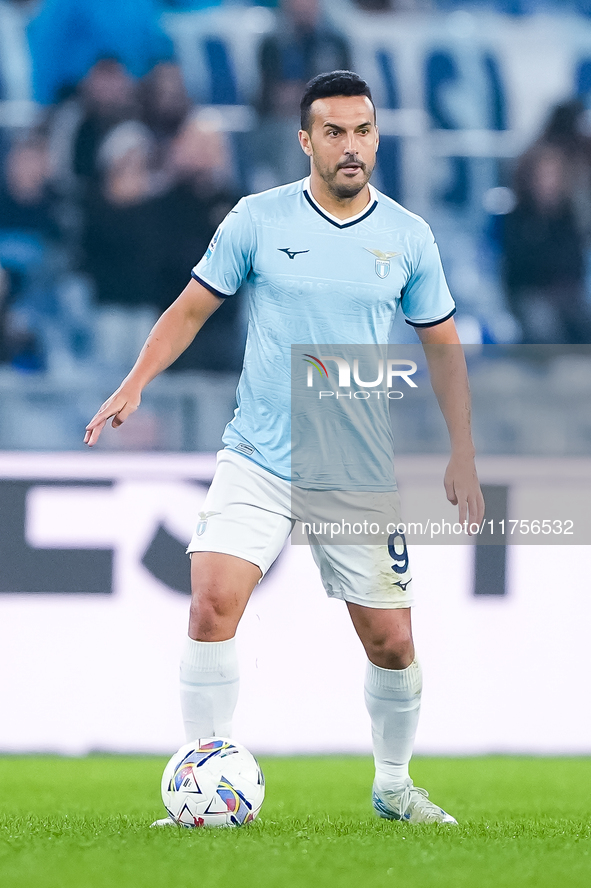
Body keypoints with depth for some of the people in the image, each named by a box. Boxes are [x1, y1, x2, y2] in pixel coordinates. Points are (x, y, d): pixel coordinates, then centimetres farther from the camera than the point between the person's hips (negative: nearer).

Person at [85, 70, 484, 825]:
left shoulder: (408, 236, 1)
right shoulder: (257, 219, -3)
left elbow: (442, 346, 11)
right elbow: (191, 308, 5)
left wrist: (462, 457, 6)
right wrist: (135, 383, -9)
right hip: (257, 460, -1)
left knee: (392, 645, 3)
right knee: (212, 607, -19)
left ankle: (393, 786, 28)